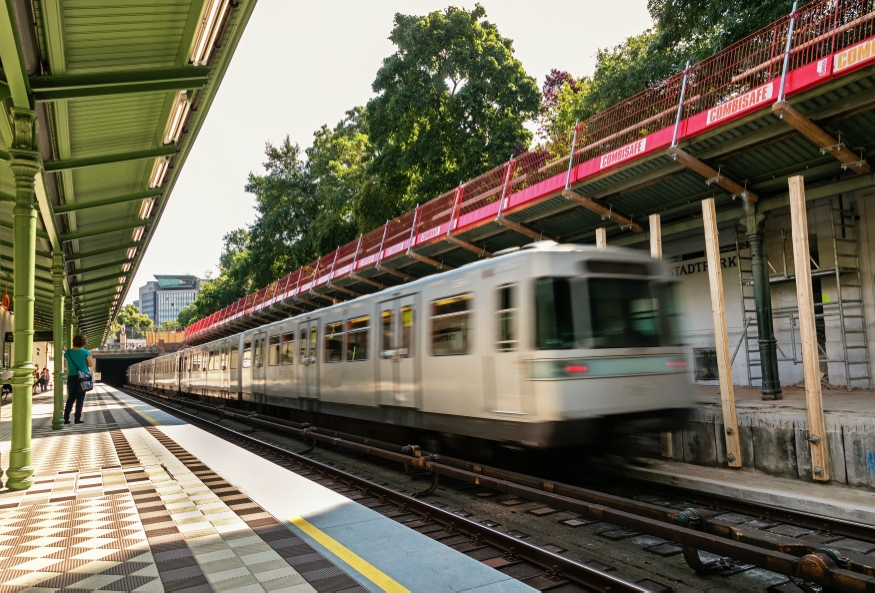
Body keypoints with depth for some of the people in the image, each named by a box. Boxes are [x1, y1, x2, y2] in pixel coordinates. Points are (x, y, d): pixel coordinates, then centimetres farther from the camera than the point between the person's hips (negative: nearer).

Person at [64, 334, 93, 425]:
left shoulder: (68, 352, 2)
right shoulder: (85, 352, -8)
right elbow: (91, 365, -3)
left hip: (71, 377, 3)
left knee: (71, 398, 13)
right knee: (80, 398, 2)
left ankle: (66, 418, 9)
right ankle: (77, 418, 0)